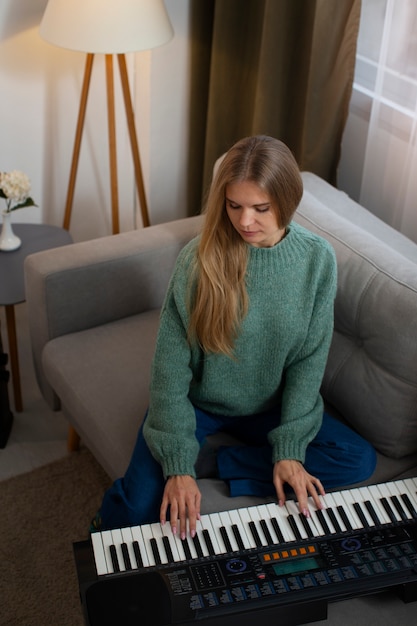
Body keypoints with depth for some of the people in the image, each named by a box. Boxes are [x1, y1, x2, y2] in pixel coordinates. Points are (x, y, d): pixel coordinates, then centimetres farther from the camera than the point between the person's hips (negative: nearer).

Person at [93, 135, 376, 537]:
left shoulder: (317, 259, -13)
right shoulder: (201, 257, -20)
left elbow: (309, 361, -8)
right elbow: (171, 364, -19)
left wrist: (289, 449, -15)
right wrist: (178, 465, -24)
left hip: (269, 407, 3)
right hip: (195, 400, -3)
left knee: (360, 461, -15)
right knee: (139, 506, -23)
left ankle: (212, 464, -9)